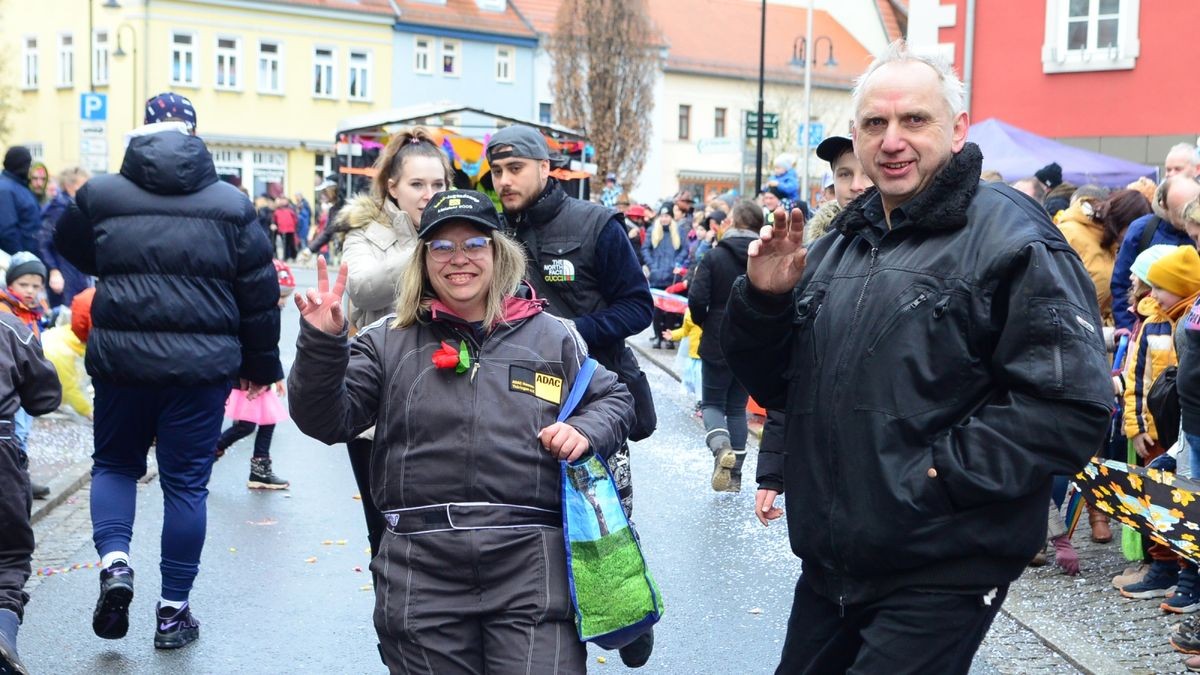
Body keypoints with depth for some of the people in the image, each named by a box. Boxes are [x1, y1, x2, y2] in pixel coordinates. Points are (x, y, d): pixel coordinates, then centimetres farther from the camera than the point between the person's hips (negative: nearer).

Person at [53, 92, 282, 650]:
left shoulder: (100, 195, 0)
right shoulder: (230, 205, -1)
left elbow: (71, 252, 20)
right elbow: (259, 293, 3)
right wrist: (259, 363, 14)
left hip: (120, 357, 1)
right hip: (202, 361, 0)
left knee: (114, 463, 21)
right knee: (186, 481, 8)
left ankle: (113, 560, -3)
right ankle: (173, 611, 13)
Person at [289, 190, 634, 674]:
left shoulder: (552, 337, 10)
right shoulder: (388, 341, 8)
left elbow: (613, 400, 19)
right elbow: (328, 420, 0)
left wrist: (585, 431, -3)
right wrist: (322, 343, -16)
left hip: (532, 564, 0)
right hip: (422, 571, 1)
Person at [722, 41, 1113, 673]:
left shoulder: (1013, 241, -11)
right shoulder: (838, 245, 12)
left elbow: (1073, 405, -19)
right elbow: (778, 387, 16)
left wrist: (938, 473, -20)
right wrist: (763, 299, -3)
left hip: (939, 578, -7)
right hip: (827, 565, 7)